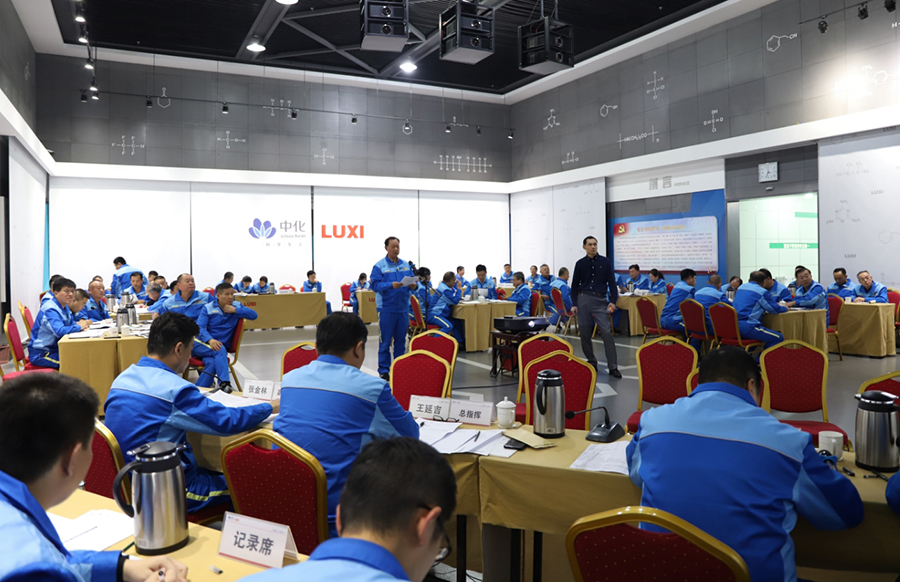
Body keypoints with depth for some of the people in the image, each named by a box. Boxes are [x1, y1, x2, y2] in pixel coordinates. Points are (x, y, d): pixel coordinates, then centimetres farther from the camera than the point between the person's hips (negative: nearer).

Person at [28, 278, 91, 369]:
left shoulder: (65, 306, 8)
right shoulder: (50, 309, -21)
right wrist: (79, 327, -20)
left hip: (55, 349, 9)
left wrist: (80, 323, -5)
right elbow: (59, 331, -35)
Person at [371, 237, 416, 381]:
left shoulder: (406, 265, 11)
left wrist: (413, 286, -12)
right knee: (385, 340, 1)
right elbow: (375, 285, -12)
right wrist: (391, 285, -25)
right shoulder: (379, 266, -4)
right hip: (386, 308, -4)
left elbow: (412, 282, 11)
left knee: (401, 340, 11)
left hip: (403, 308, 5)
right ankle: (383, 370, 9)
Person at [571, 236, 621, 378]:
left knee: (606, 333, -10)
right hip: (584, 299, 2)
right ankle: (591, 361, 22)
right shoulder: (580, 263, 7)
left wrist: (613, 301, -6)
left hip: (600, 300, -2)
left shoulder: (605, 262, 4)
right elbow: (575, 285, 10)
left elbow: (611, 282, 4)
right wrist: (574, 304, 3)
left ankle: (613, 367, -7)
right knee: (584, 333, 5)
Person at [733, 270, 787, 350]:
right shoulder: (762, 292, -3)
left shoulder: (741, 287, 18)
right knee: (778, 338, -2)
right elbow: (775, 309, 3)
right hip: (747, 326, -8)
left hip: (733, 326, 8)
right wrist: (785, 308, 26)